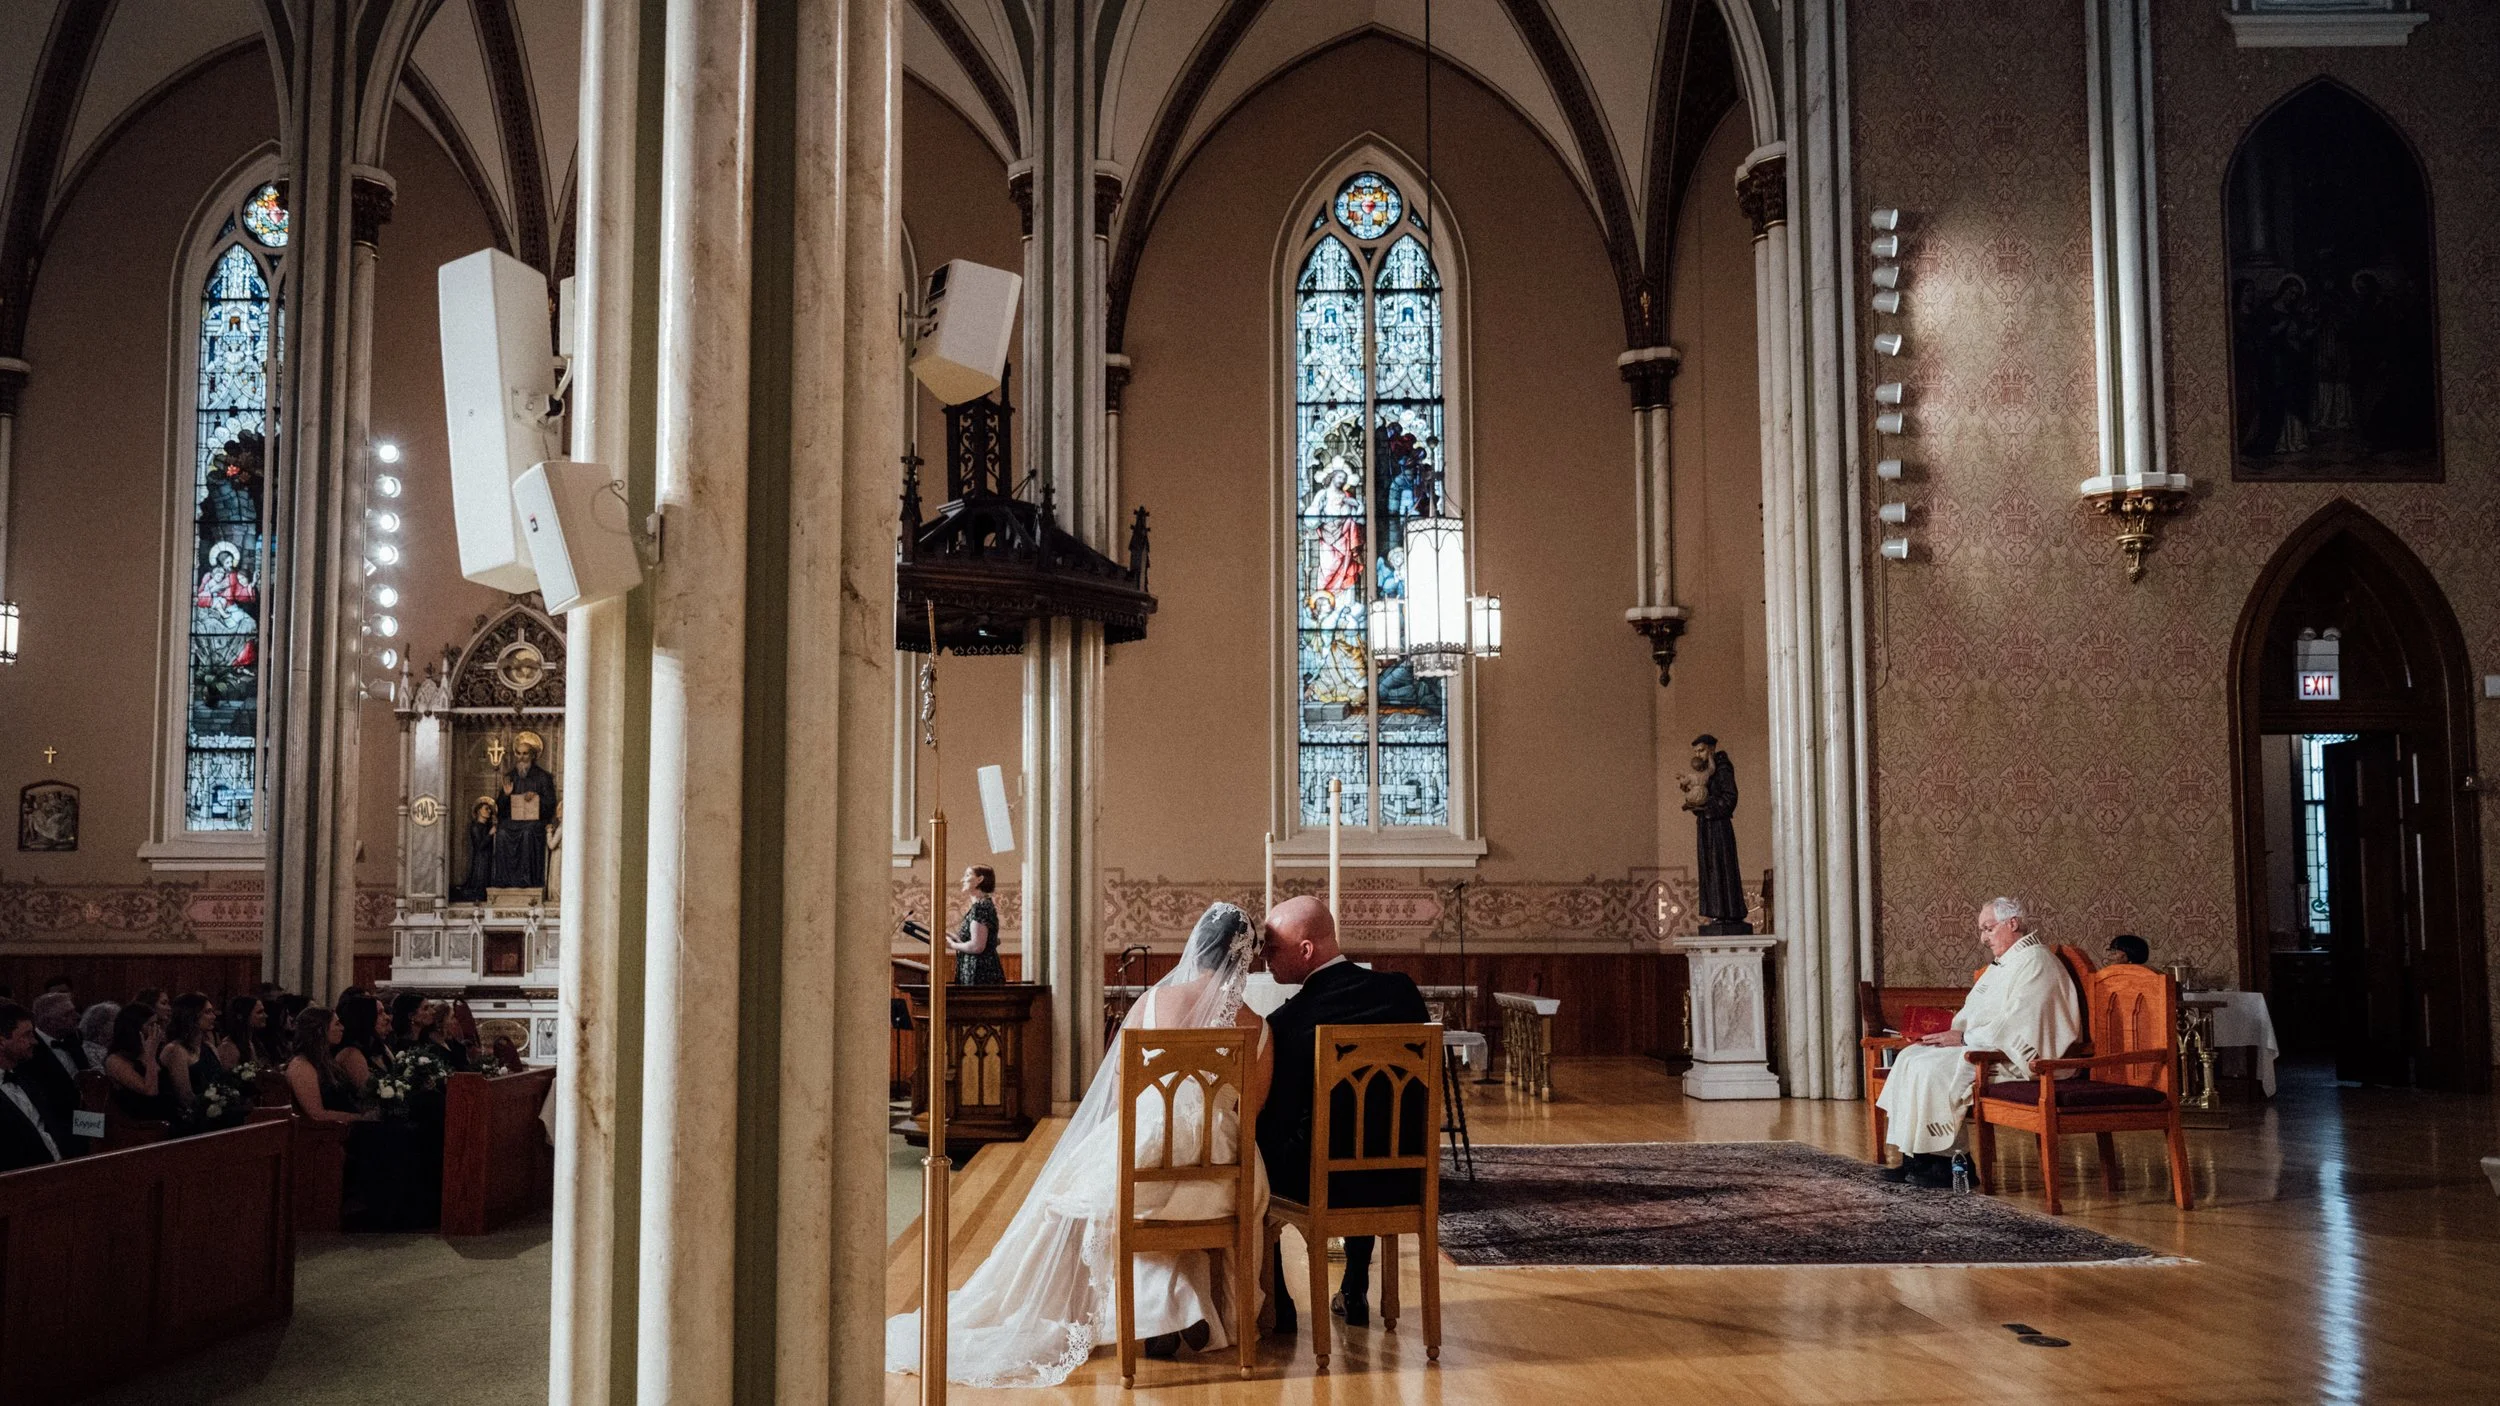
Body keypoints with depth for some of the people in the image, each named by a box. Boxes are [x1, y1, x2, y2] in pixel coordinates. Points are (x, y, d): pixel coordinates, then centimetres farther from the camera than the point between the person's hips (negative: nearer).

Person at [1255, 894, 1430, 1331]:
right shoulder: (1402, 989, -4)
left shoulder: (1288, 1021, -18)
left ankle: (1277, 1304, 28)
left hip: (1325, 1183, -5)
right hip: (1403, 1179, 5)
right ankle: (1354, 1293, 41)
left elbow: (1276, 1123, -12)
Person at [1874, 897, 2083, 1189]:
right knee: (1911, 1058, -5)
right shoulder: (2002, 962, 20)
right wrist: (1952, 1031, 2)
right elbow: (1974, 1010, 23)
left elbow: (2016, 1023, -23)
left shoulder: (2035, 963, -12)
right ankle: (1913, 1157, -8)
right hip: (1982, 1047, 10)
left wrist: (1963, 1037, -20)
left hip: (2012, 1059, -10)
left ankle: (1943, 1162, -15)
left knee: (1931, 1069, -26)